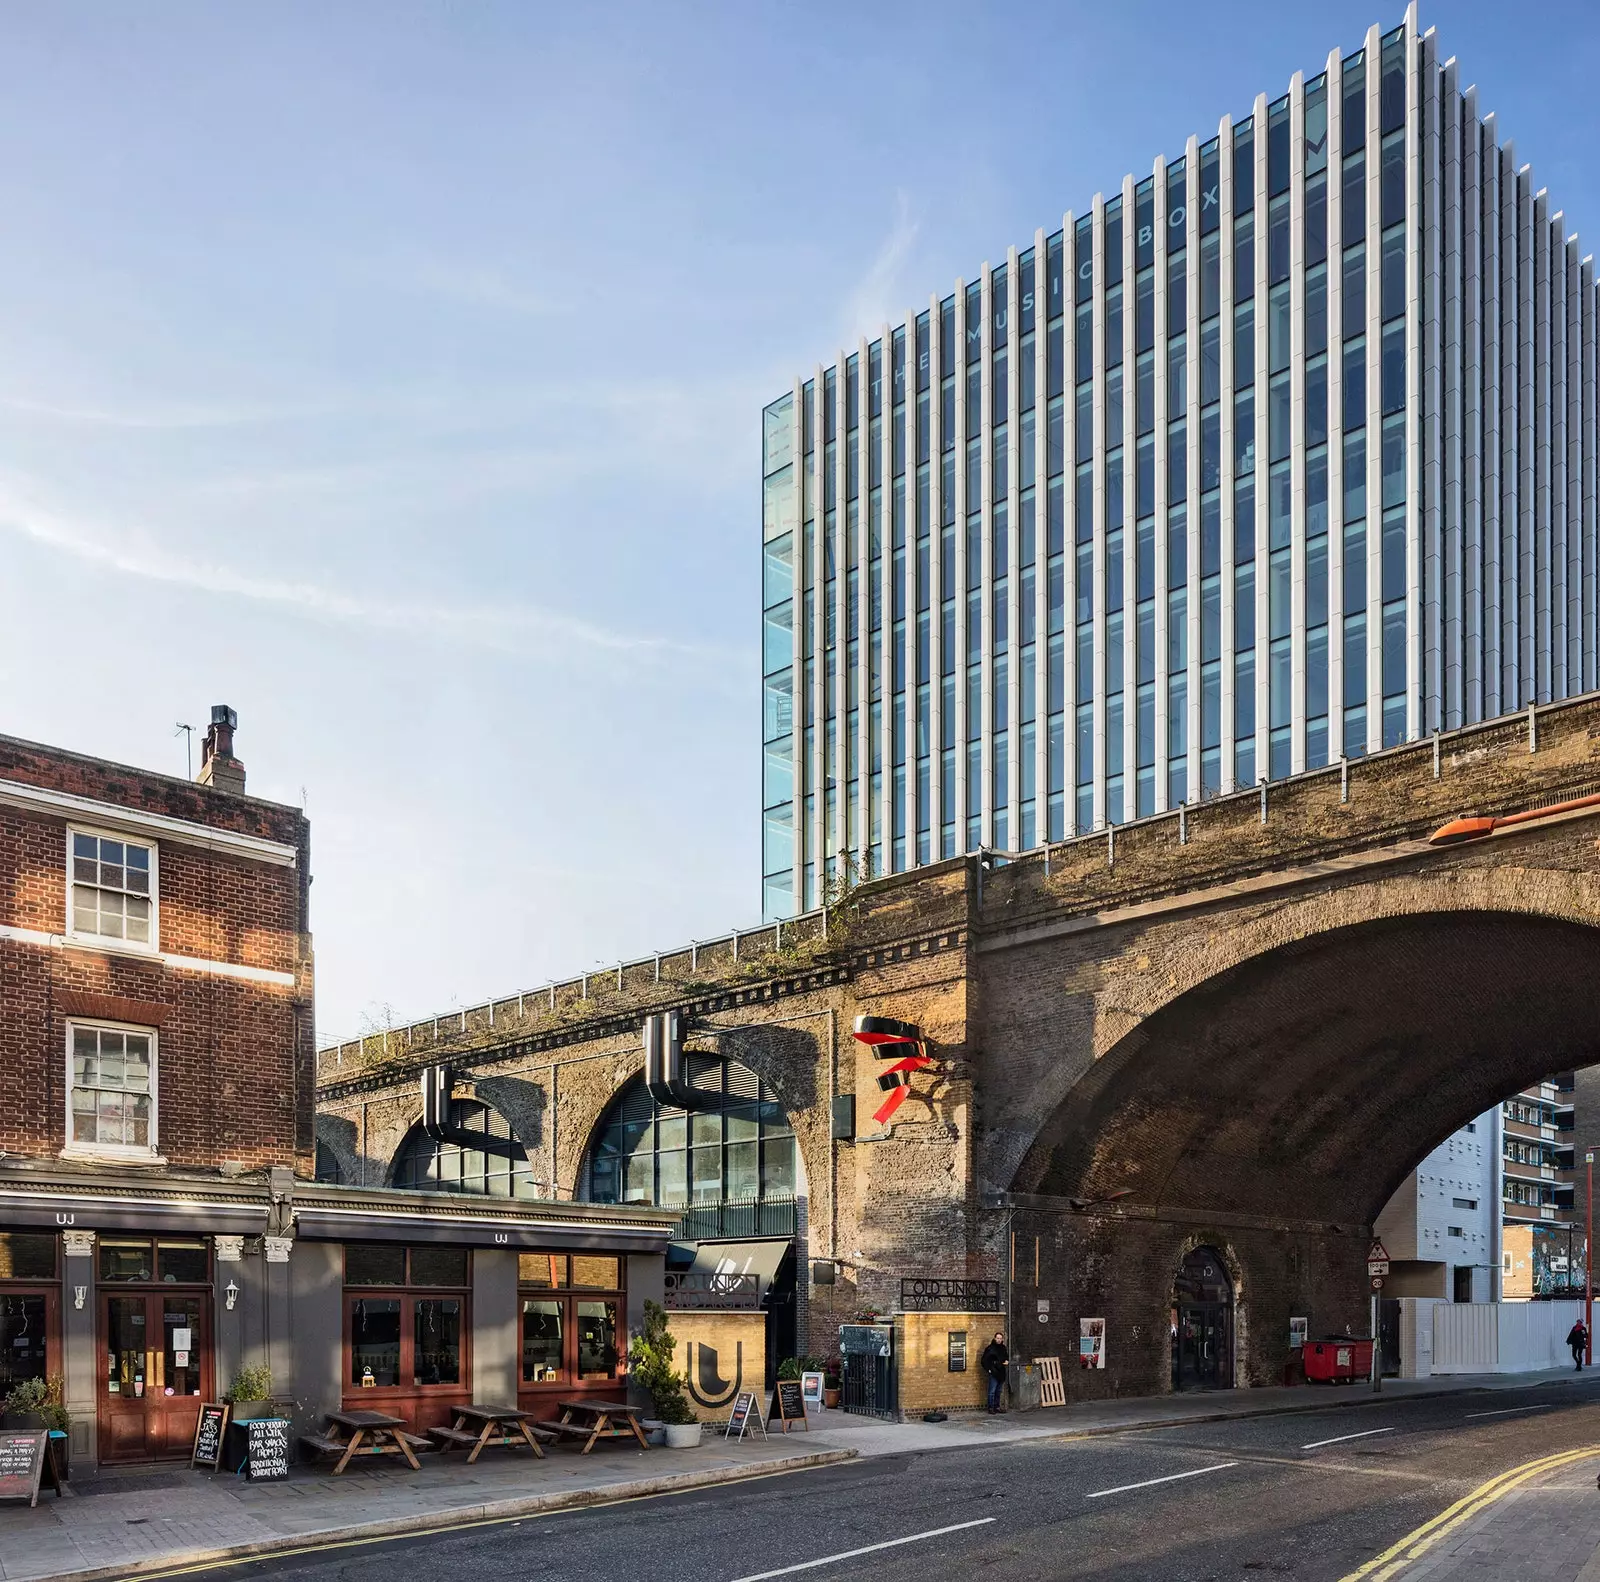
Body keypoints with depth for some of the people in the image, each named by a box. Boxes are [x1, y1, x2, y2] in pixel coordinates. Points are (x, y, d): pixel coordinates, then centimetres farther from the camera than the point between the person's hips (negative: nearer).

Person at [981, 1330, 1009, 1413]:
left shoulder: (1003, 1348, 11)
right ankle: (991, 1408, -3)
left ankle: (997, 1407, 18)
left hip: (1001, 1373, 6)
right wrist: (988, 1369, -11)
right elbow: (984, 1360, -5)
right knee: (992, 1391, -6)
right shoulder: (990, 1348, -7)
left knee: (998, 1391, 12)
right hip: (993, 1373, -6)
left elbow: (1007, 1356, 30)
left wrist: (1007, 1361, 9)